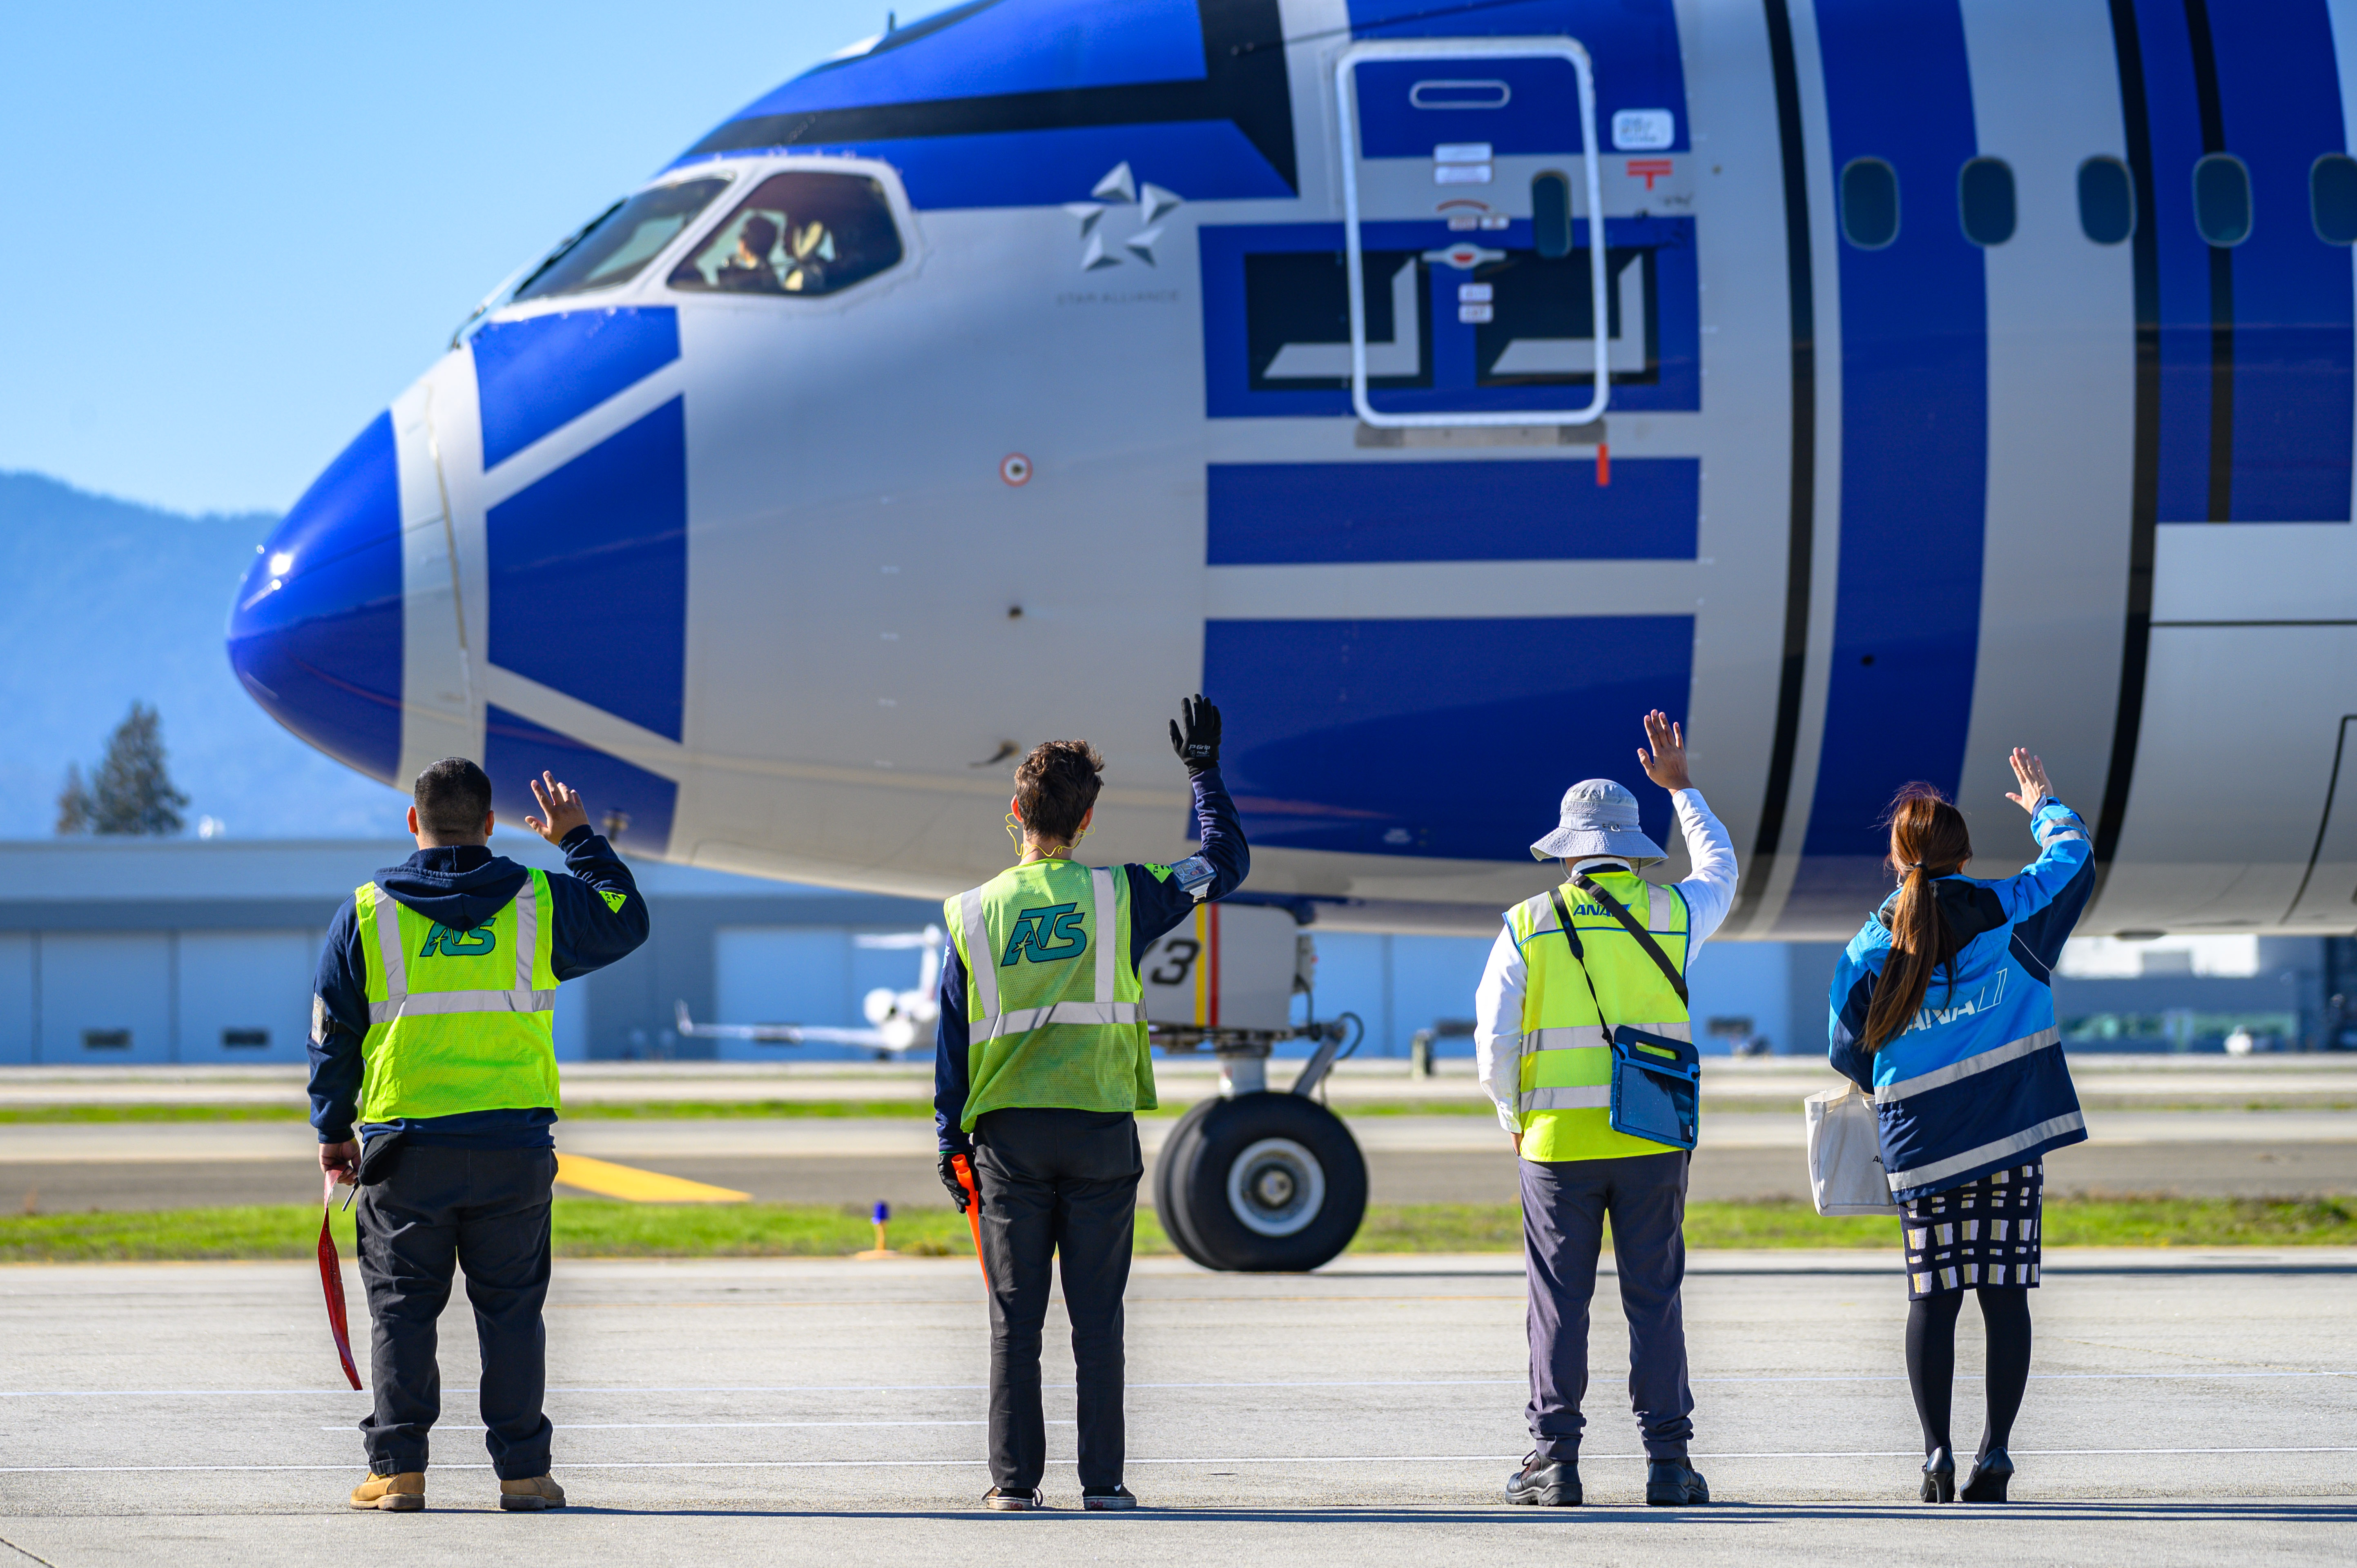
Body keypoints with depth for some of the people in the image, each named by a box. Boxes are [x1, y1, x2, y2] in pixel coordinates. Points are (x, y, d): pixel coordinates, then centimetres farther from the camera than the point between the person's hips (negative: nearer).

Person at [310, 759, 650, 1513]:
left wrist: (334, 1128, 15)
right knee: (511, 1309, 6)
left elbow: (333, 1033, 5)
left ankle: (397, 1469, 3)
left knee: (402, 1309, 6)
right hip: (514, 1149, 1)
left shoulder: (366, 913, 1)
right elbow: (625, 921, 18)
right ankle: (521, 1470, 5)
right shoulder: (540, 903, 2)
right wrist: (581, 840, 28)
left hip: (405, 1147, -1)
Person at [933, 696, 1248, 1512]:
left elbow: (953, 1040, 3)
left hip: (1007, 1136, 1)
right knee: (1097, 1317, 3)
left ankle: (1014, 1480, 2)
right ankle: (1102, 1481, 3)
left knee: (1015, 1318, 4)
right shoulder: (1118, 897, -2)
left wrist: (951, 1141, 10)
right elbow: (1224, 864, 8)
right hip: (1100, 1131, -1)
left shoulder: (974, 913, 1)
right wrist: (1203, 768, 15)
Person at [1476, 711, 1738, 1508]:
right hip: (1653, 1142, 1)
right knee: (1655, 1299, 4)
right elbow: (1720, 871, 25)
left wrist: (1514, 1116, 13)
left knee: (1559, 1302, 3)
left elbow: (1495, 1040, -3)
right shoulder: (1670, 915, 1)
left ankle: (1556, 1461, 1)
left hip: (1557, 1143, -1)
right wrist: (1681, 786, 34)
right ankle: (1668, 1461, 2)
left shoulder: (1528, 926, -2)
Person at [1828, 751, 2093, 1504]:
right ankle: (1995, 1455, 1)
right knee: (2005, 1294, 3)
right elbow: (2074, 859, 17)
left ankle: (1936, 1455, 0)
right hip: (2012, 1132, 0)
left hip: (1921, 1145, 0)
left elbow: (1847, 1053, 7)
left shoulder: (1870, 947, 0)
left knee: (1931, 1297, 3)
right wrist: (2047, 809, 36)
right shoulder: (2011, 912, 0)